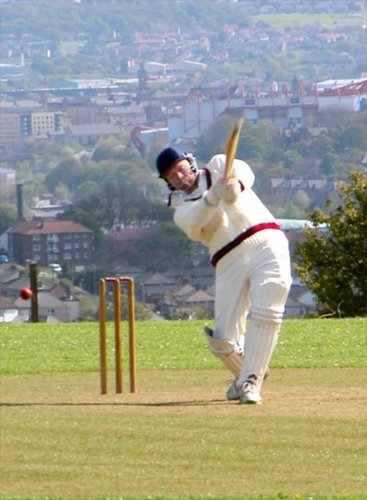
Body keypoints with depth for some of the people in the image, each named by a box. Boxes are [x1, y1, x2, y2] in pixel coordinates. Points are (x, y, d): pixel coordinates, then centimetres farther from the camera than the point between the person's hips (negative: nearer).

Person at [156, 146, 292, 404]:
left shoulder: (219, 166, 15)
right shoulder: (183, 211, 14)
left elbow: (244, 171, -8)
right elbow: (194, 224, -11)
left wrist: (236, 185, -32)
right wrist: (212, 197, -30)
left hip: (266, 244, -3)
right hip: (230, 264, 3)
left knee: (266, 315, -21)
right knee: (223, 341, -5)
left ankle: (251, 382, -16)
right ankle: (246, 372, 24)